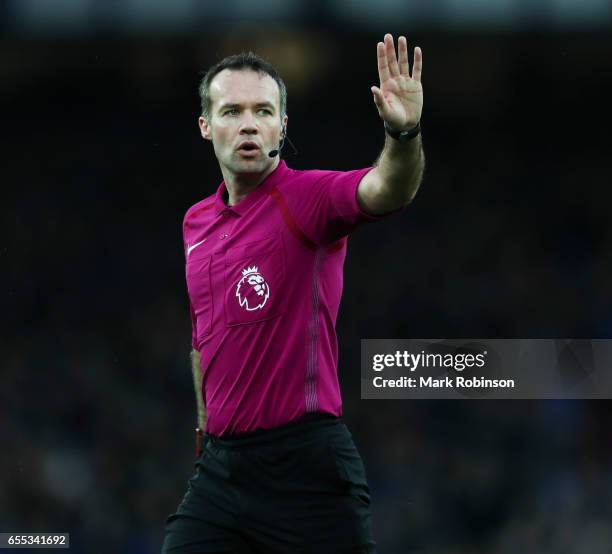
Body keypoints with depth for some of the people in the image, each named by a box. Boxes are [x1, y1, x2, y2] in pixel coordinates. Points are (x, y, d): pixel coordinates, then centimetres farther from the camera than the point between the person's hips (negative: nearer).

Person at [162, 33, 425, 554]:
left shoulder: (309, 198, -9)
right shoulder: (197, 222, 12)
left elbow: (387, 191, -31)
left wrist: (404, 134, -50)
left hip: (306, 468, -6)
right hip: (220, 464, 6)